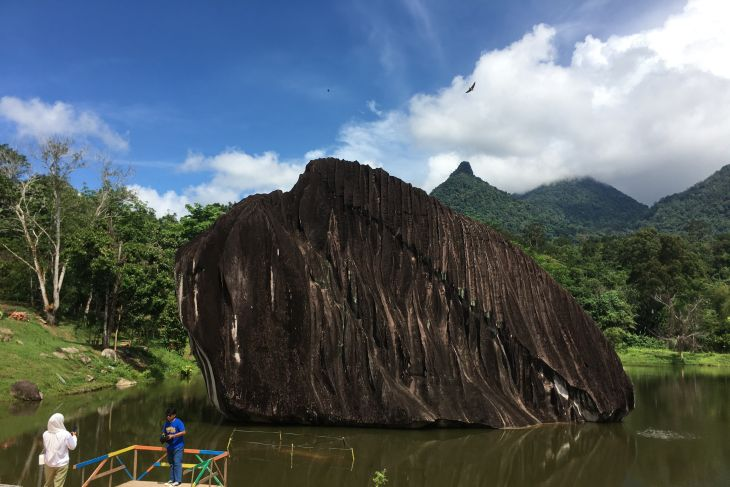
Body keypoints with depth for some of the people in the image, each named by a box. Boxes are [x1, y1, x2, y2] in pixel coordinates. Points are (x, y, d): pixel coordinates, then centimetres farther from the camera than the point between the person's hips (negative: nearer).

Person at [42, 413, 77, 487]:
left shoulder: (45, 434, -6)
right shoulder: (65, 434, -18)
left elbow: (45, 447, 12)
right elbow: (72, 447, -5)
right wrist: (74, 436, 11)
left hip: (49, 463, 4)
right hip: (61, 464, -4)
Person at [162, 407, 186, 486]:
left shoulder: (178, 422, -13)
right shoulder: (166, 423, 6)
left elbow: (183, 432, -19)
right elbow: (164, 432, 15)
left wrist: (173, 436, -24)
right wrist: (163, 437, -8)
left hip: (178, 446, -7)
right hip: (170, 446, 7)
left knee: (177, 463, -8)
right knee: (171, 463, 13)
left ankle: (178, 480, -4)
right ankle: (172, 479, 23)